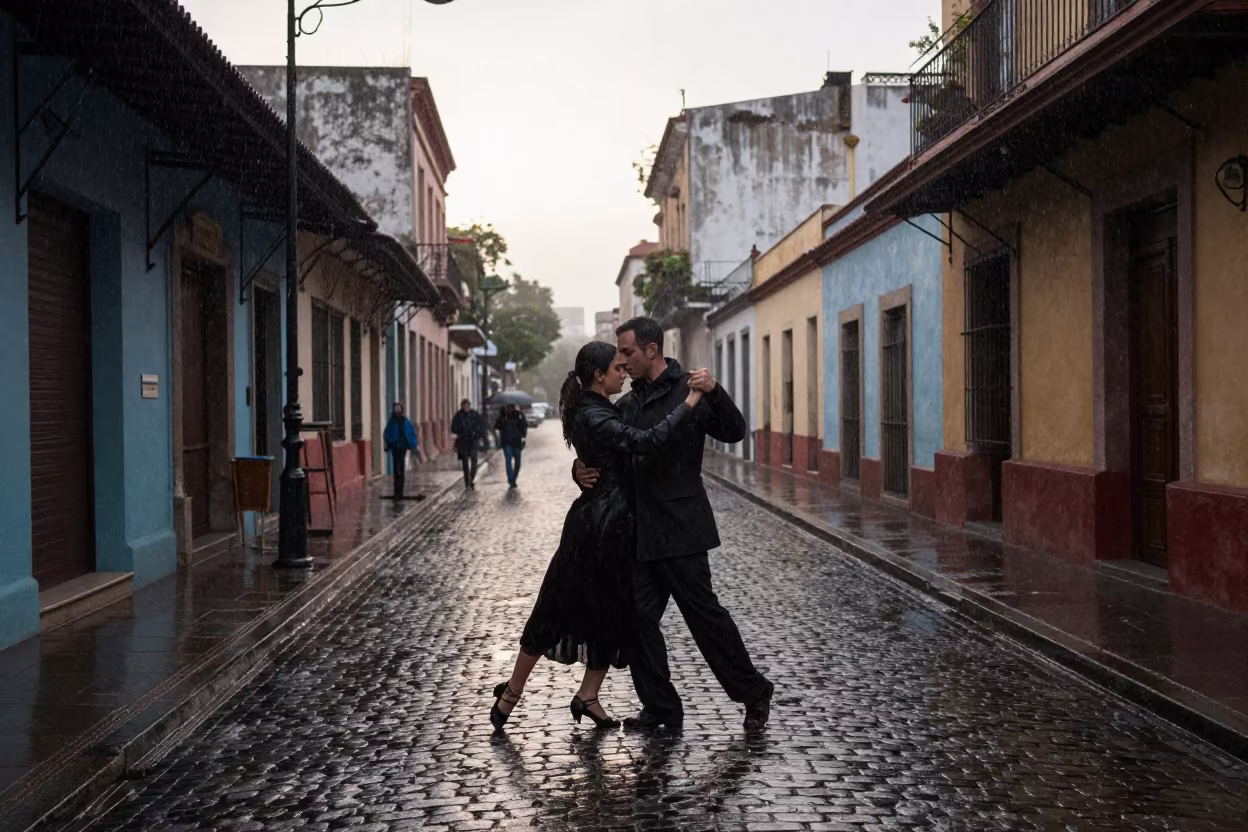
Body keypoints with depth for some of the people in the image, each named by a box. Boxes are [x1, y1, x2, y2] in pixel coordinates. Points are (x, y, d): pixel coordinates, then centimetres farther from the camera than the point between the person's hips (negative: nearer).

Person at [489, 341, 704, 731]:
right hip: (597, 524, -9)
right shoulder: (593, 417, -20)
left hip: (615, 523, 9)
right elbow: (645, 441, -30)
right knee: (560, 609, 1)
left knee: (616, 614, 12)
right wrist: (687, 404, -28)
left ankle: (588, 696, 18)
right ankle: (512, 691, 14)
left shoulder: (600, 411, 11)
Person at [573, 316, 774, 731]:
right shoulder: (627, 404, 16)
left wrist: (714, 392, -33)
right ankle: (660, 708, 16)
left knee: (703, 611, -3)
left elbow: (734, 432, -16)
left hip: (679, 528, -7)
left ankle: (754, 691, 14)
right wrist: (581, 468, -1)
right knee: (639, 618, 6)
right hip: (640, 532, 7)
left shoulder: (688, 390, -5)